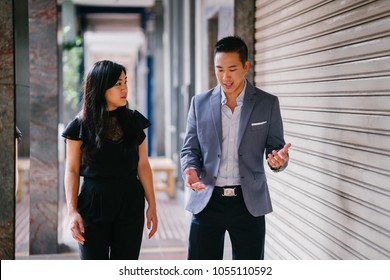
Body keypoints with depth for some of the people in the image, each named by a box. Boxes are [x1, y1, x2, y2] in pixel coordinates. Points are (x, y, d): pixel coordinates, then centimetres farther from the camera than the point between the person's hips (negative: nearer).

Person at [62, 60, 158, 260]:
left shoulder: (134, 121, 5)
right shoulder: (81, 125, -3)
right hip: (94, 204, -2)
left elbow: (143, 165, 6)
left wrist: (152, 205, 3)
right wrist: (72, 211, -11)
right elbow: (72, 171, -2)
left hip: (130, 205, 2)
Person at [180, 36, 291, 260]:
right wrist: (190, 169, -14)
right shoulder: (200, 103, 4)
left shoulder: (268, 103, 0)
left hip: (249, 203, -1)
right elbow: (190, 149, 8)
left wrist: (279, 159, -21)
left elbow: (275, 147, 3)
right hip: (207, 201, 1)